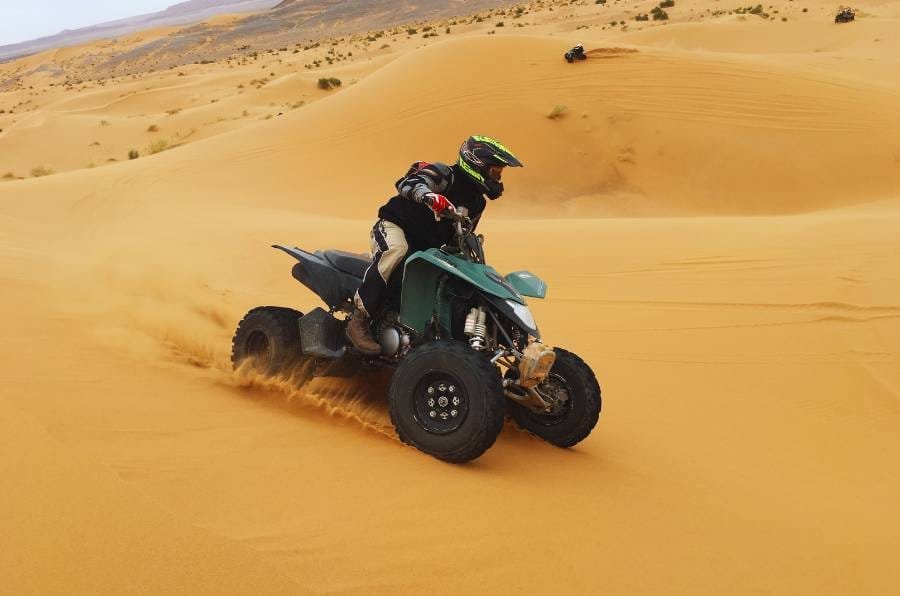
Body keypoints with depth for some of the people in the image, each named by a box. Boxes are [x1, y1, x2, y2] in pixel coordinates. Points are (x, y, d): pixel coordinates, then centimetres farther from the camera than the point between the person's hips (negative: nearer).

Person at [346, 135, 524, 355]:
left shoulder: (477, 202, 12)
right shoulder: (444, 174, -14)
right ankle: (359, 319, -38)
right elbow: (407, 183, -33)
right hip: (395, 226, -9)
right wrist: (429, 196, -54)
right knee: (396, 250, -40)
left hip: (427, 246, 9)